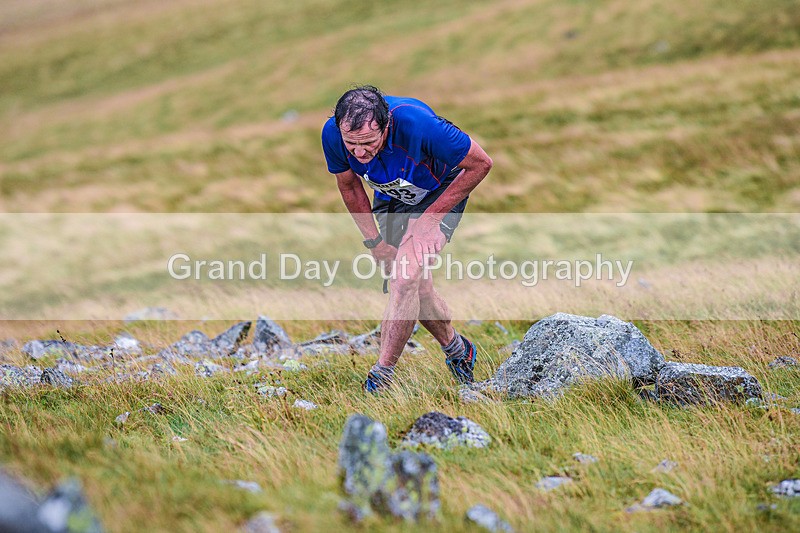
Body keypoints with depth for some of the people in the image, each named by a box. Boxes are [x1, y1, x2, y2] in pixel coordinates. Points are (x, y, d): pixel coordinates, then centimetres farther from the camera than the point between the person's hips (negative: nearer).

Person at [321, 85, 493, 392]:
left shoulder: (417, 123, -40)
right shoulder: (332, 133, -27)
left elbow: (480, 164, -25)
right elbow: (349, 186, -3)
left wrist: (430, 218, -23)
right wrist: (374, 241, -4)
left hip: (440, 194, -5)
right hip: (390, 199, 5)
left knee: (407, 277, -23)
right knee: (417, 288, 8)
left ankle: (381, 378, -16)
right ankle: (457, 349, 35)